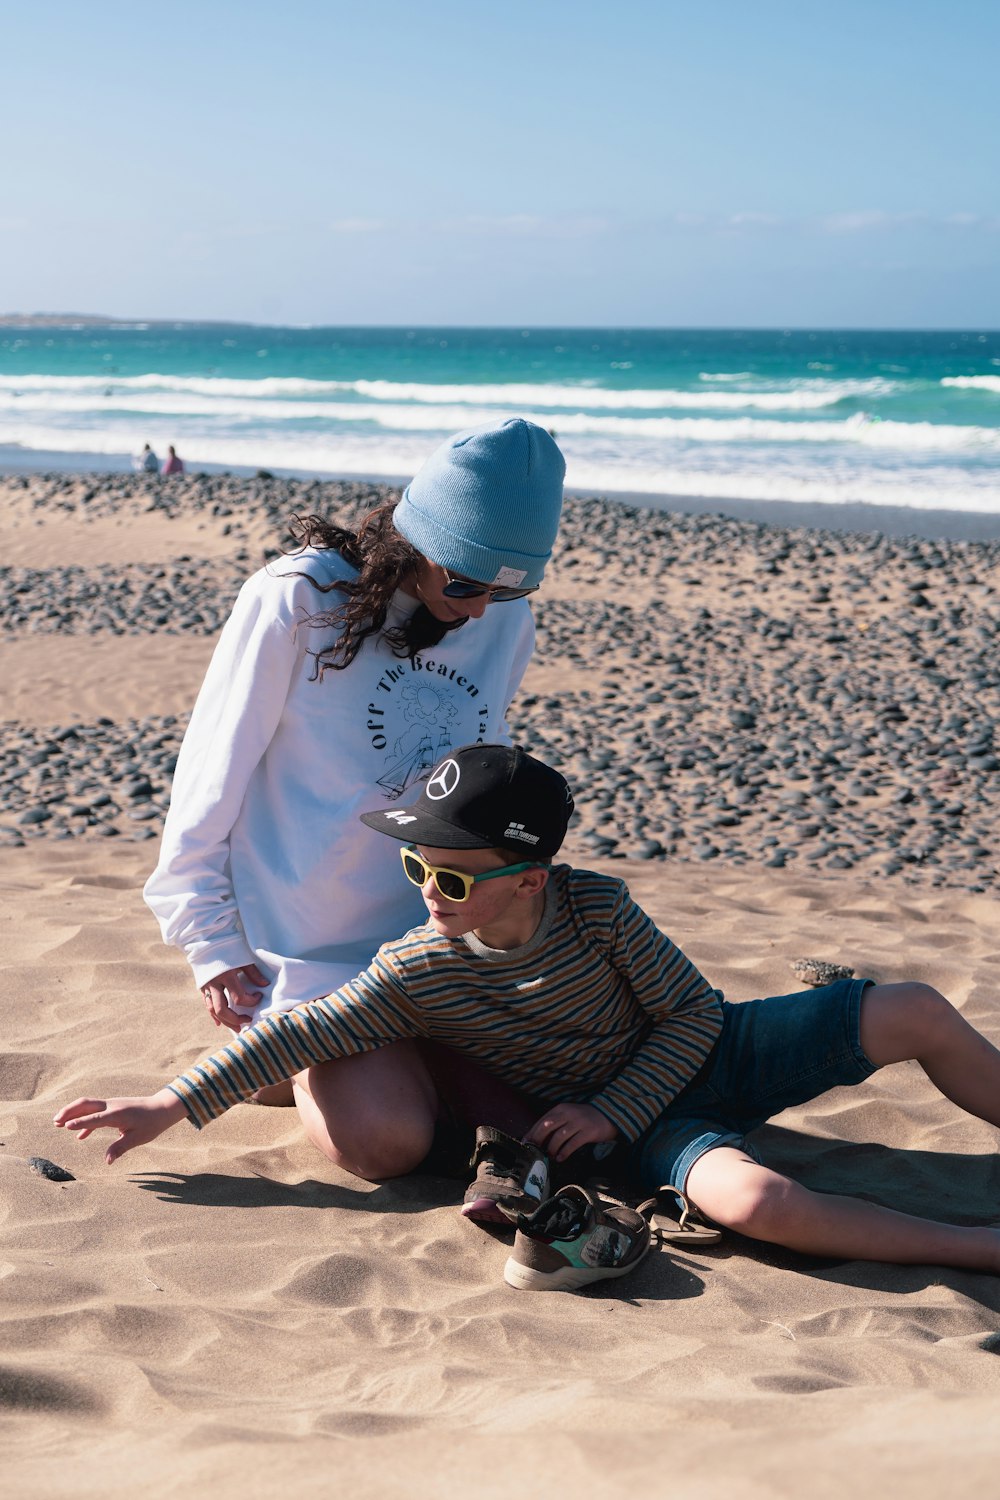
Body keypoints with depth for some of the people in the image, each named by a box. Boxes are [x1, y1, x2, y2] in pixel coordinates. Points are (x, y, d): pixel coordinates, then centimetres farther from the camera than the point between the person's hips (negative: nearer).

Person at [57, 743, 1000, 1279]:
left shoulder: (599, 907, -17)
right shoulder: (416, 973, -15)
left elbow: (694, 1012, -8)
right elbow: (299, 1035, -13)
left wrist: (610, 1112, -16)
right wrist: (171, 1106, -17)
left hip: (709, 1054, 2)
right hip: (649, 1131, -1)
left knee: (916, 1015, -15)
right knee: (752, 1203, -38)